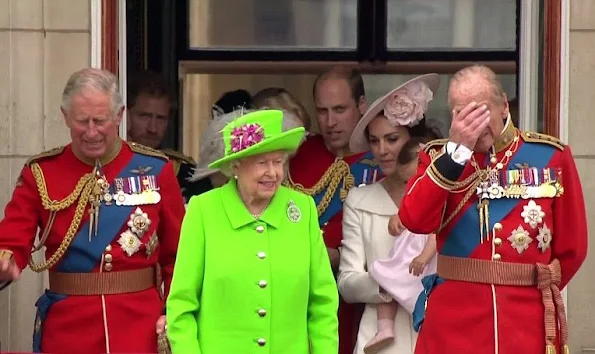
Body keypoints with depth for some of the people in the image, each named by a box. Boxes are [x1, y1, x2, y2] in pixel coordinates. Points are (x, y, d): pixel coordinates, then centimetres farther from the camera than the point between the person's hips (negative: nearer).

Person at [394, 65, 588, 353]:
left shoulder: (550, 155, 4)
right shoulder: (440, 156, 6)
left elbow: (572, 246, 10)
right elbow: (415, 220, -13)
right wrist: (457, 149, -16)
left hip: (528, 323, 0)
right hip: (453, 325, 0)